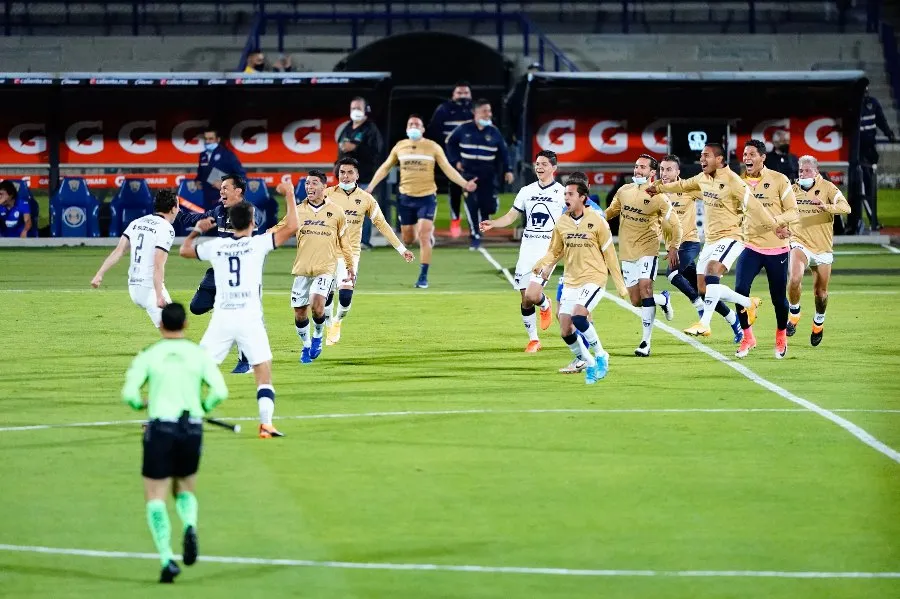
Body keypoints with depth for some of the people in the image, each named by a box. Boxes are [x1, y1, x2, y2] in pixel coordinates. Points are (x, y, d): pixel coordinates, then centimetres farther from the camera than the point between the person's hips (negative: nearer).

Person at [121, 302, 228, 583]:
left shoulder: (148, 356, 0)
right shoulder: (199, 355, 4)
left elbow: (129, 394, -8)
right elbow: (220, 391, -6)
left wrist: (142, 404, 14)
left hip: (161, 428, -2)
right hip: (192, 429, 2)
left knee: (155, 497, 4)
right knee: (185, 489, 22)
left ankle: (166, 558, -13)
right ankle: (190, 526, -11)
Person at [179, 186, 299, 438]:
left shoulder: (215, 246, 7)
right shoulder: (257, 244, -3)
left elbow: (184, 250, 25)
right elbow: (291, 227, -4)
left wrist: (197, 230, 41)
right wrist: (289, 195, 7)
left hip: (221, 319, 3)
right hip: (249, 319, -3)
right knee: (264, 373, 1)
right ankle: (266, 424, -13)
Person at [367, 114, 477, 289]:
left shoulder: (433, 147, -3)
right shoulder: (400, 147, 5)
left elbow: (447, 169, -1)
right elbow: (385, 168, 14)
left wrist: (464, 184, -14)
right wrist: (370, 188, 9)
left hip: (427, 197, -3)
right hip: (406, 197, 3)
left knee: (423, 237, -15)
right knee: (408, 240, 8)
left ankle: (423, 277, -8)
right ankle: (428, 233, 44)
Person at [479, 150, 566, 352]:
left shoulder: (562, 193, -2)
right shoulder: (527, 191, 11)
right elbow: (511, 216, 14)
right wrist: (492, 224, -4)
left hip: (549, 249, -4)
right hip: (527, 248, 4)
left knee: (532, 295, -20)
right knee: (525, 300, 2)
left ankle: (545, 305, 16)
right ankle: (533, 340, 17)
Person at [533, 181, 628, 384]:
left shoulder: (597, 222, -7)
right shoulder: (561, 223, 4)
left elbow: (609, 254, -1)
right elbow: (555, 252, 15)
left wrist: (620, 285, 1)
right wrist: (542, 265, -7)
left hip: (593, 279, -5)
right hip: (571, 281, 5)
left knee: (578, 316, -27)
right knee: (565, 331, -3)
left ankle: (600, 356, -7)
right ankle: (589, 364, 16)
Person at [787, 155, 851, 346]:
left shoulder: (827, 187, -5)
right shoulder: (793, 190, 4)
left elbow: (846, 207, -21)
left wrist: (827, 207, -38)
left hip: (823, 248, 0)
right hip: (800, 244, 1)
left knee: (820, 292, 7)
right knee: (795, 279, -26)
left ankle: (818, 322, 36)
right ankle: (794, 314, -3)